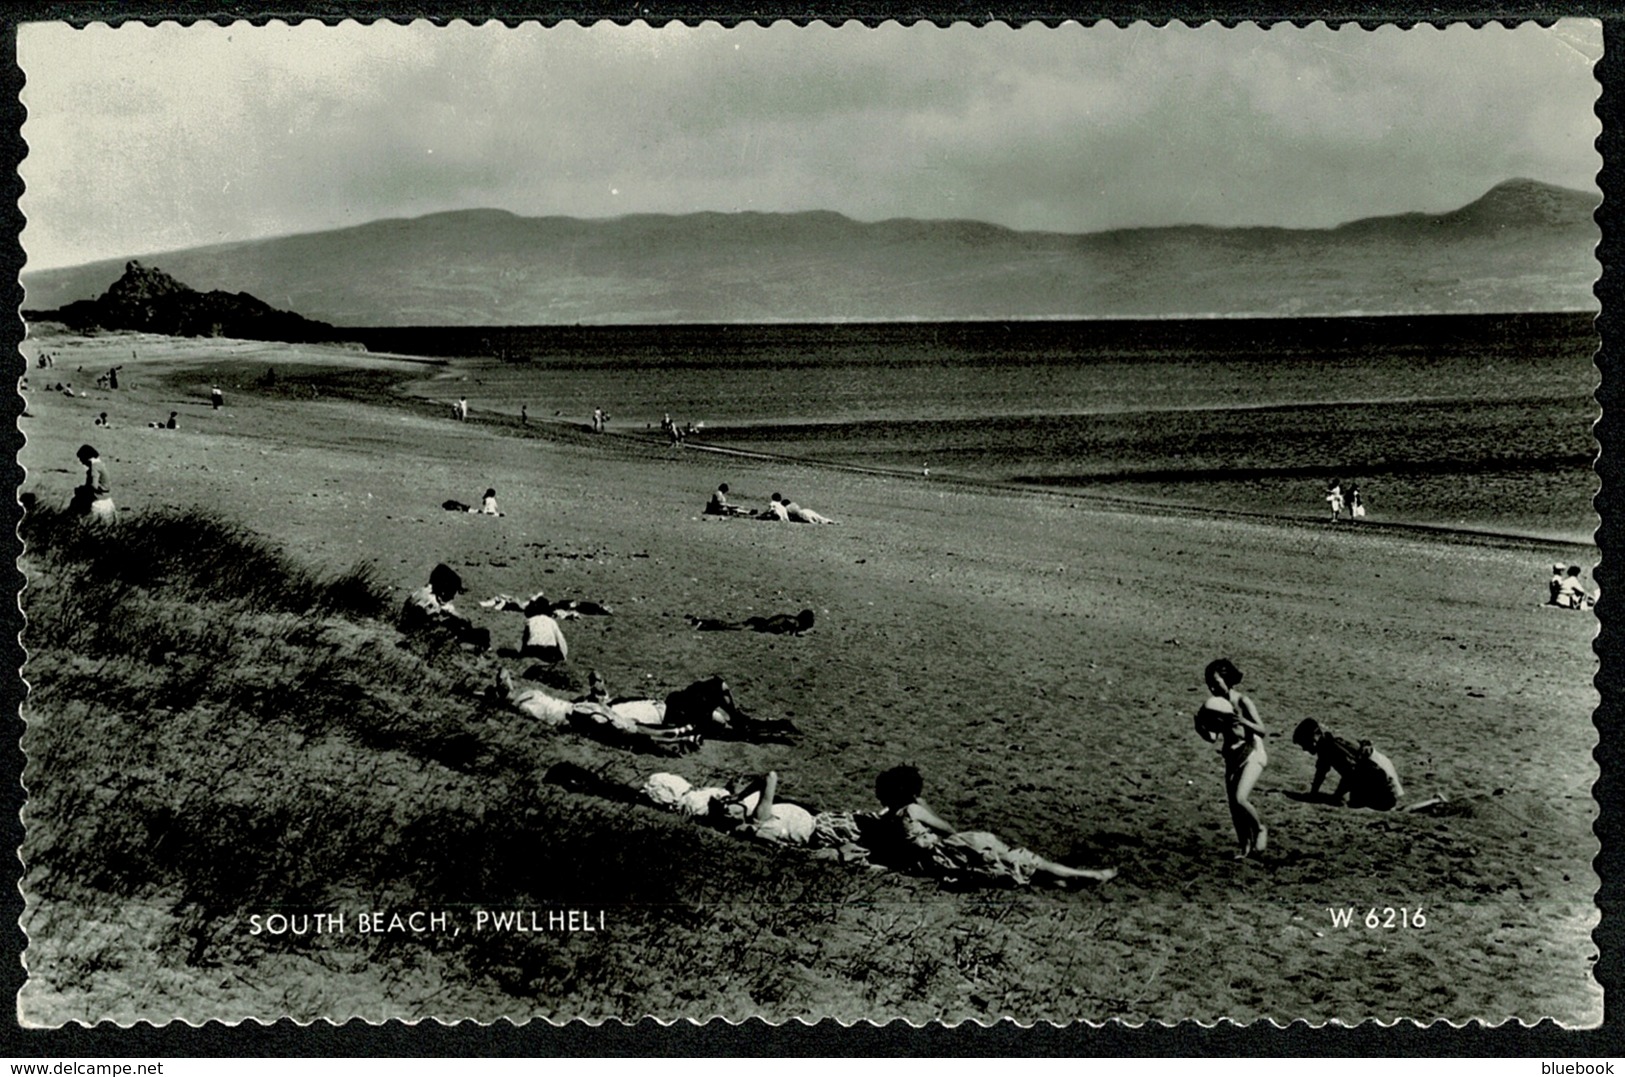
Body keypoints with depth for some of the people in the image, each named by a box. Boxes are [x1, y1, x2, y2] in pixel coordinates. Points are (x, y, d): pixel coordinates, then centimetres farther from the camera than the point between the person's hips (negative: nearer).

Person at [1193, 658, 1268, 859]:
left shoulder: (1243, 703, -18)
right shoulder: (1214, 705, -2)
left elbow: (1262, 732, -23)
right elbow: (1213, 738, 3)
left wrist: (1243, 722, -39)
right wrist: (1200, 728, -17)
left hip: (1252, 755, -6)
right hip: (1231, 757, 6)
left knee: (1240, 799, -22)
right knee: (1233, 806, 4)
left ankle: (1260, 828, 4)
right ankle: (1245, 847, 18)